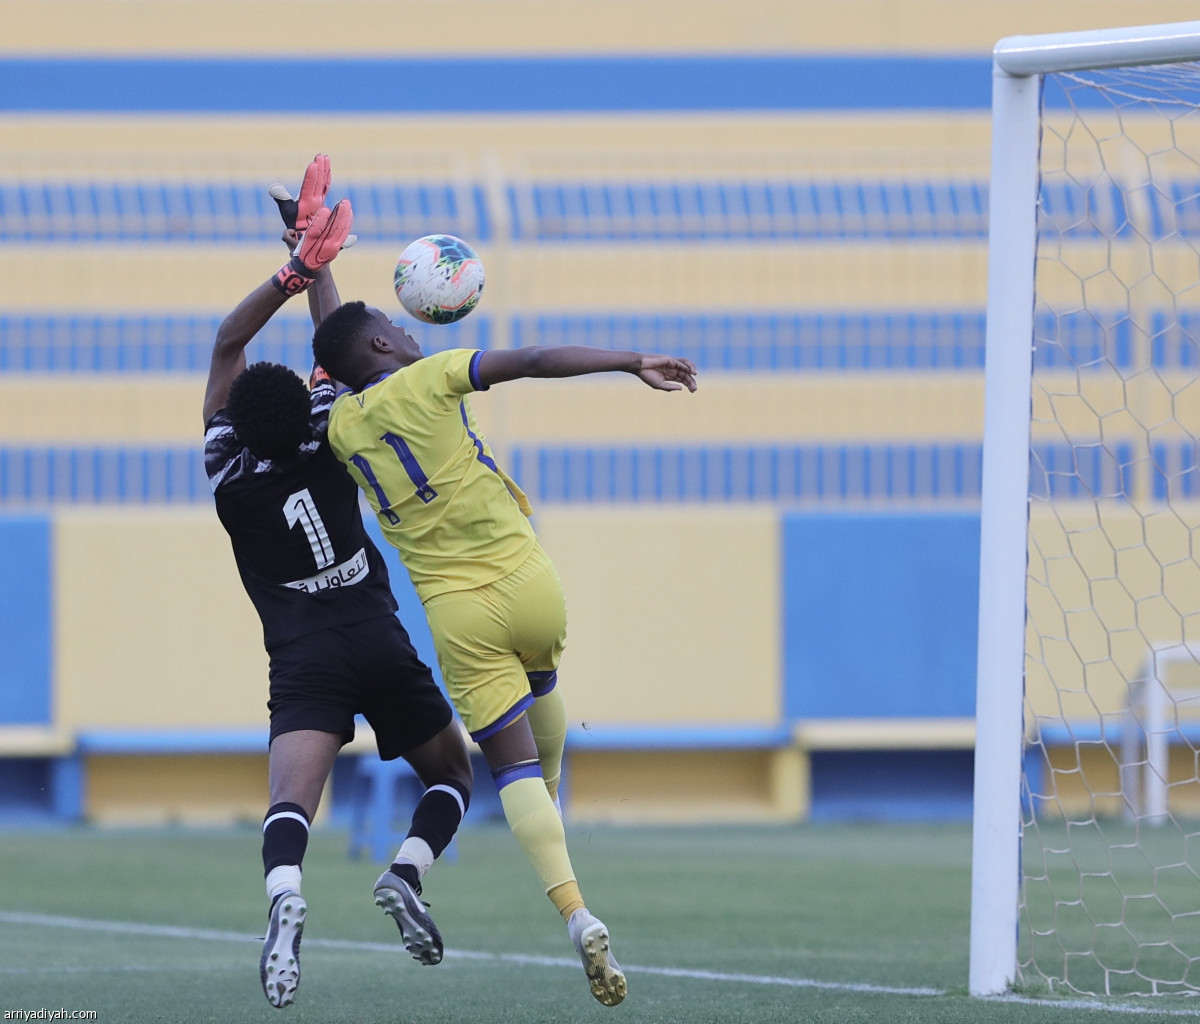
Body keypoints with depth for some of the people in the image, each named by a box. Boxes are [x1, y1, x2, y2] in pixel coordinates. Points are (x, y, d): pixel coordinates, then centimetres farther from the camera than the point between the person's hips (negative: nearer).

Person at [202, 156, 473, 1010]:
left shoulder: (230, 469, 0)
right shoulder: (330, 447, 0)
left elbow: (227, 346, 5)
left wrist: (292, 274, 2)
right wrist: (315, 269, 17)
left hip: (304, 660, -1)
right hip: (381, 643, 1)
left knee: (292, 798, -19)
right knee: (452, 775, 20)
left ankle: (285, 899, -50)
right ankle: (408, 872, -8)